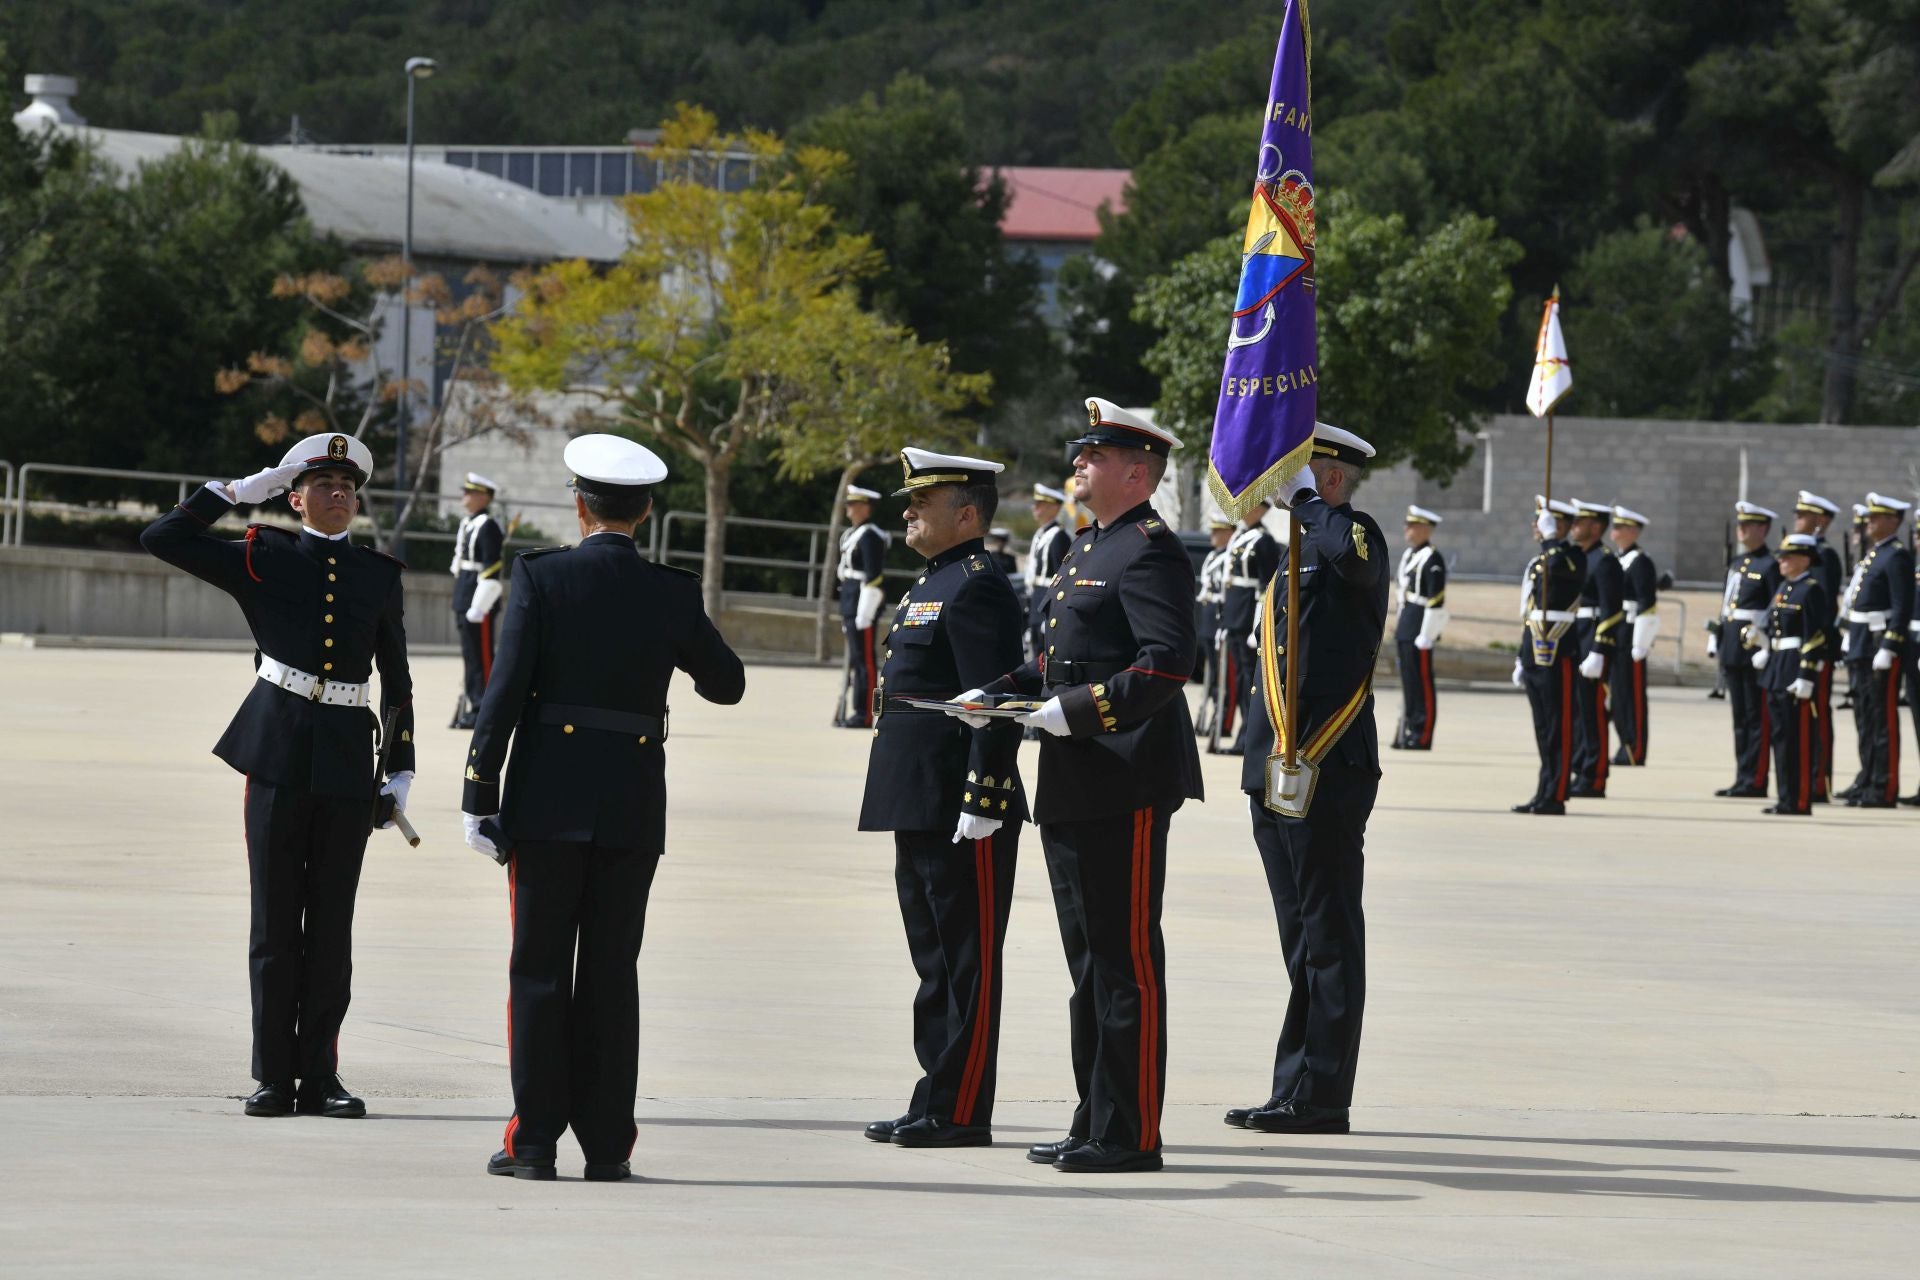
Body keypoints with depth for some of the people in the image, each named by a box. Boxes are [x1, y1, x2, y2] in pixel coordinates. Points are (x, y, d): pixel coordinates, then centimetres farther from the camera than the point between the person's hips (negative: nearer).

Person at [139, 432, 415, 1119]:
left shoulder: (380, 577, 10)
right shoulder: (263, 560, 4)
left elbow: (397, 684, 14)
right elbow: (162, 538, -3)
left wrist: (400, 771, 7)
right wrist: (237, 490, -1)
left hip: (348, 765, 2)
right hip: (278, 757, -2)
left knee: (332, 922, 3)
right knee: (275, 920, 1)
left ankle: (319, 1076, 8)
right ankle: (274, 1076, 7)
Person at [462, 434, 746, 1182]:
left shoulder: (541, 577, -6)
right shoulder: (673, 595, 2)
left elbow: (505, 692, -10)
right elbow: (727, 686, 15)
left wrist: (479, 798, -6)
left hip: (548, 805, -2)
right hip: (632, 810, 2)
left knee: (540, 973, 3)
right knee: (610, 976, 8)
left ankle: (535, 1141, 0)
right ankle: (606, 1145, 7)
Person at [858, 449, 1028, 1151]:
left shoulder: (977, 586, -14)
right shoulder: (934, 583, 18)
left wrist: (980, 803, -23)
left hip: (962, 813, -11)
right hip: (920, 809, 11)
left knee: (966, 962, -5)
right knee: (935, 960, 14)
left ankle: (959, 1112, -2)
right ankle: (937, 1101, 19)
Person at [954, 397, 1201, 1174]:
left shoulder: (1151, 552, -12)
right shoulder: (1088, 547, 18)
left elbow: (1166, 666, -21)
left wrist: (1075, 712, -23)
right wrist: (1002, 691, 10)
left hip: (1126, 786, -10)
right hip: (1073, 788, 10)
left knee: (1126, 960, -6)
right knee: (1089, 961, 13)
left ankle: (1131, 1135, -3)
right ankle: (1095, 1125, 19)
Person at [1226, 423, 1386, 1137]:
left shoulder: (1355, 536, -9)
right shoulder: (1297, 556, 19)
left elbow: (1351, 550, -36)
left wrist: (1308, 499, -18)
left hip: (1327, 776, -10)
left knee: (1328, 939, -4)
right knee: (1303, 940, 13)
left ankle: (1317, 1098, -3)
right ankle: (1297, 1093, 18)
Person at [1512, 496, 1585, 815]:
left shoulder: (1573, 559, -7)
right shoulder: (1538, 561, 18)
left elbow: (1559, 568, -35)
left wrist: (1551, 537, -22)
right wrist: (1521, 659, 22)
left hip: (1556, 657, -9)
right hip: (1536, 655, 9)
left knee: (1558, 729, -5)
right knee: (1543, 729, 11)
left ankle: (1554, 798, -4)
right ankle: (1544, 795, 15)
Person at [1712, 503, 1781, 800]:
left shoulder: (1770, 566, -8)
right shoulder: (1737, 563, 16)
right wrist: (1717, 644, 15)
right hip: (1733, 649, 8)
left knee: (1758, 717, -4)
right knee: (1740, 716, 10)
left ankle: (1755, 781, -3)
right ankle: (1743, 778, 14)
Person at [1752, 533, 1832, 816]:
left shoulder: (1811, 590, -11)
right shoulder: (1783, 588, 15)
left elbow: (1816, 636, -16)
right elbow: (1766, 625, 22)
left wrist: (1806, 677, -20)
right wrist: (1761, 651, 8)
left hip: (1796, 669, -9)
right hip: (1776, 667, 9)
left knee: (1799, 737, -6)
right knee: (1780, 733, 12)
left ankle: (1799, 801, -4)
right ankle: (1785, 797, 18)